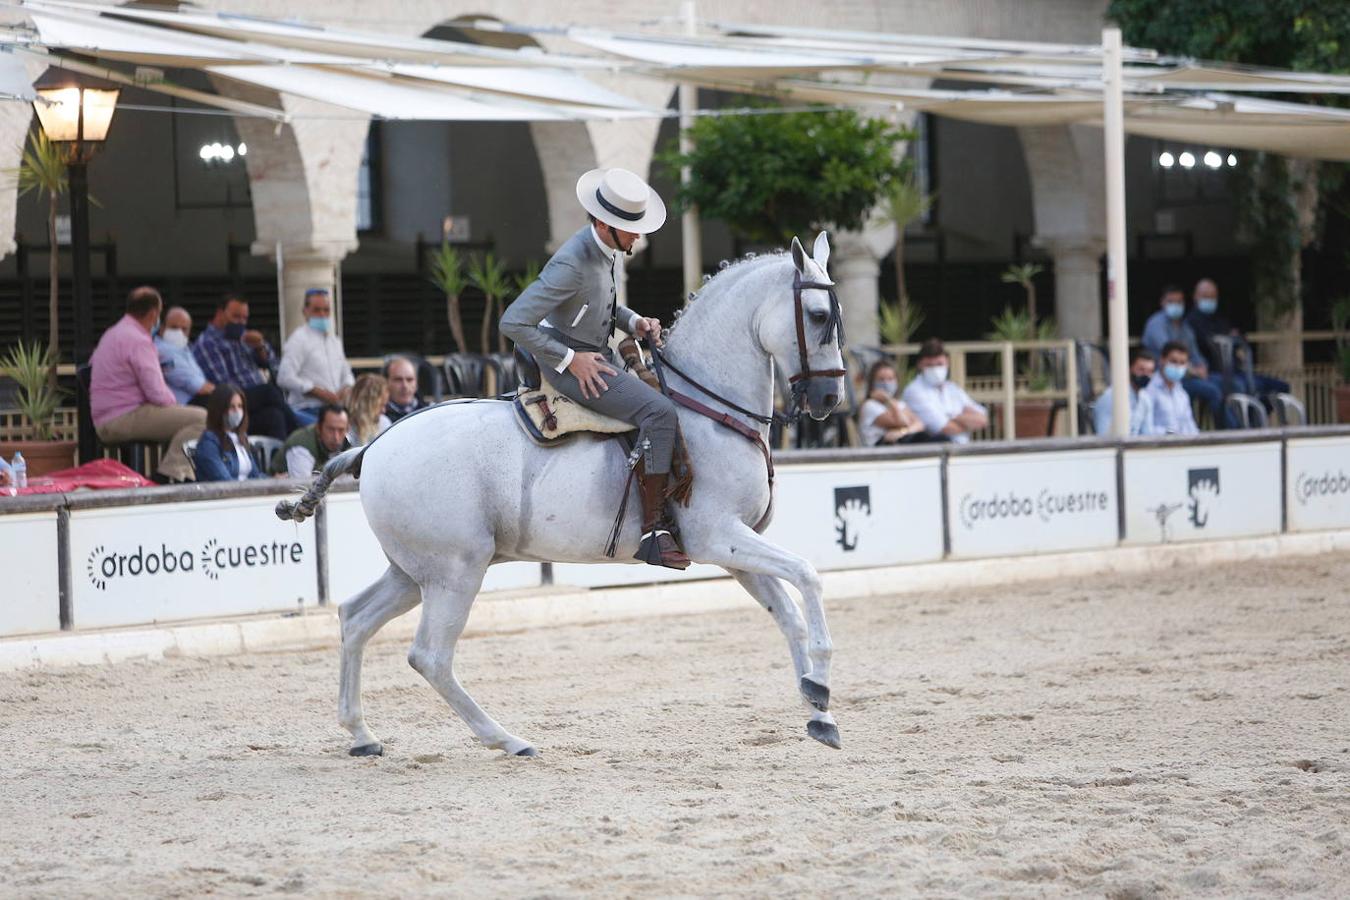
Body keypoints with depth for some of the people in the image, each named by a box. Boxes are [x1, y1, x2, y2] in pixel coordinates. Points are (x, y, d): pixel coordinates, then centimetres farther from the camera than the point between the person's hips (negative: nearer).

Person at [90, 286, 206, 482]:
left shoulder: (109, 335, 18)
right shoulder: (139, 341, -13)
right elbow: (157, 393, -19)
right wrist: (173, 402, 5)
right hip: (124, 420, -10)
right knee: (201, 418, -17)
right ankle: (171, 472, -20)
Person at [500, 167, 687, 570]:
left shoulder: (605, 247, 3)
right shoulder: (572, 263, -26)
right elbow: (514, 323, -27)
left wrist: (633, 322, 4)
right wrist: (570, 358, -21)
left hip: (598, 358, 10)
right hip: (572, 365, -10)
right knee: (659, 411, -24)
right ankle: (652, 530, -25)